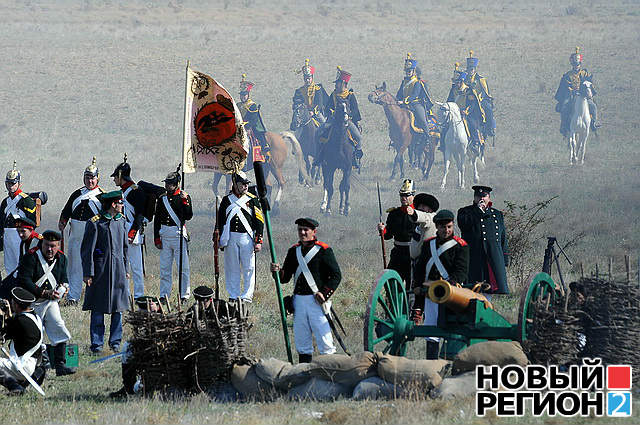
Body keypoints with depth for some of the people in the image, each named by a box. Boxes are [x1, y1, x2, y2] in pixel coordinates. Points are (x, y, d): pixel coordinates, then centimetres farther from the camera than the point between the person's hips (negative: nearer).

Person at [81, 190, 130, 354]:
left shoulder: (121, 221, 10)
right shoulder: (95, 223, -8)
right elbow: (87, 250, -7)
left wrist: (125, 269, 18)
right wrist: (88, 273, -11)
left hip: (118, 270, 5)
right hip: (100, 271, -5)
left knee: (118, 308, 6)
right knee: (98, 309, -1)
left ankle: (115, 341, 16)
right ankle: (97, 344, 5)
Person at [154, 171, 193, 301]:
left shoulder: (184, 197, 0)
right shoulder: (162, 199, 11)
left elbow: (188, 216, -10)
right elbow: (157, 220, 13)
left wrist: (185, 201, -21)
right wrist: (157, 238, 7)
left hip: (179, 234, -4)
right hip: (164, 234, 4)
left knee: (183, 266, -3)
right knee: (164, 267, 6)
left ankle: (184, 294, 2)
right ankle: (164, 294, 11)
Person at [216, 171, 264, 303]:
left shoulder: (252, 200, 4)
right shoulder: (226, 200, 11)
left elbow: (259, 222, 1)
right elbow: (220, 221, 15)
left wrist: (258, 241, -6)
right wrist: (219, 240, 10)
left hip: (247, 238, -2)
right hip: (230, 238, 2)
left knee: (248, 268, -3)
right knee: (232, 269, 6)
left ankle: (247, 296, 2)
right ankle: (233, 295, 12)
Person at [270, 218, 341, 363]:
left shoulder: (324, 251, -3)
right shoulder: (294, 251, 14)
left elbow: (336, 275, -5)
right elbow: (285, 277, 15)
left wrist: (324, 294, -15)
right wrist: (278, 271, -7)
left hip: (317, 300, -6)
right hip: (299, 300, 6)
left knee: (324, 338, -7)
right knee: (302, 341, 9)